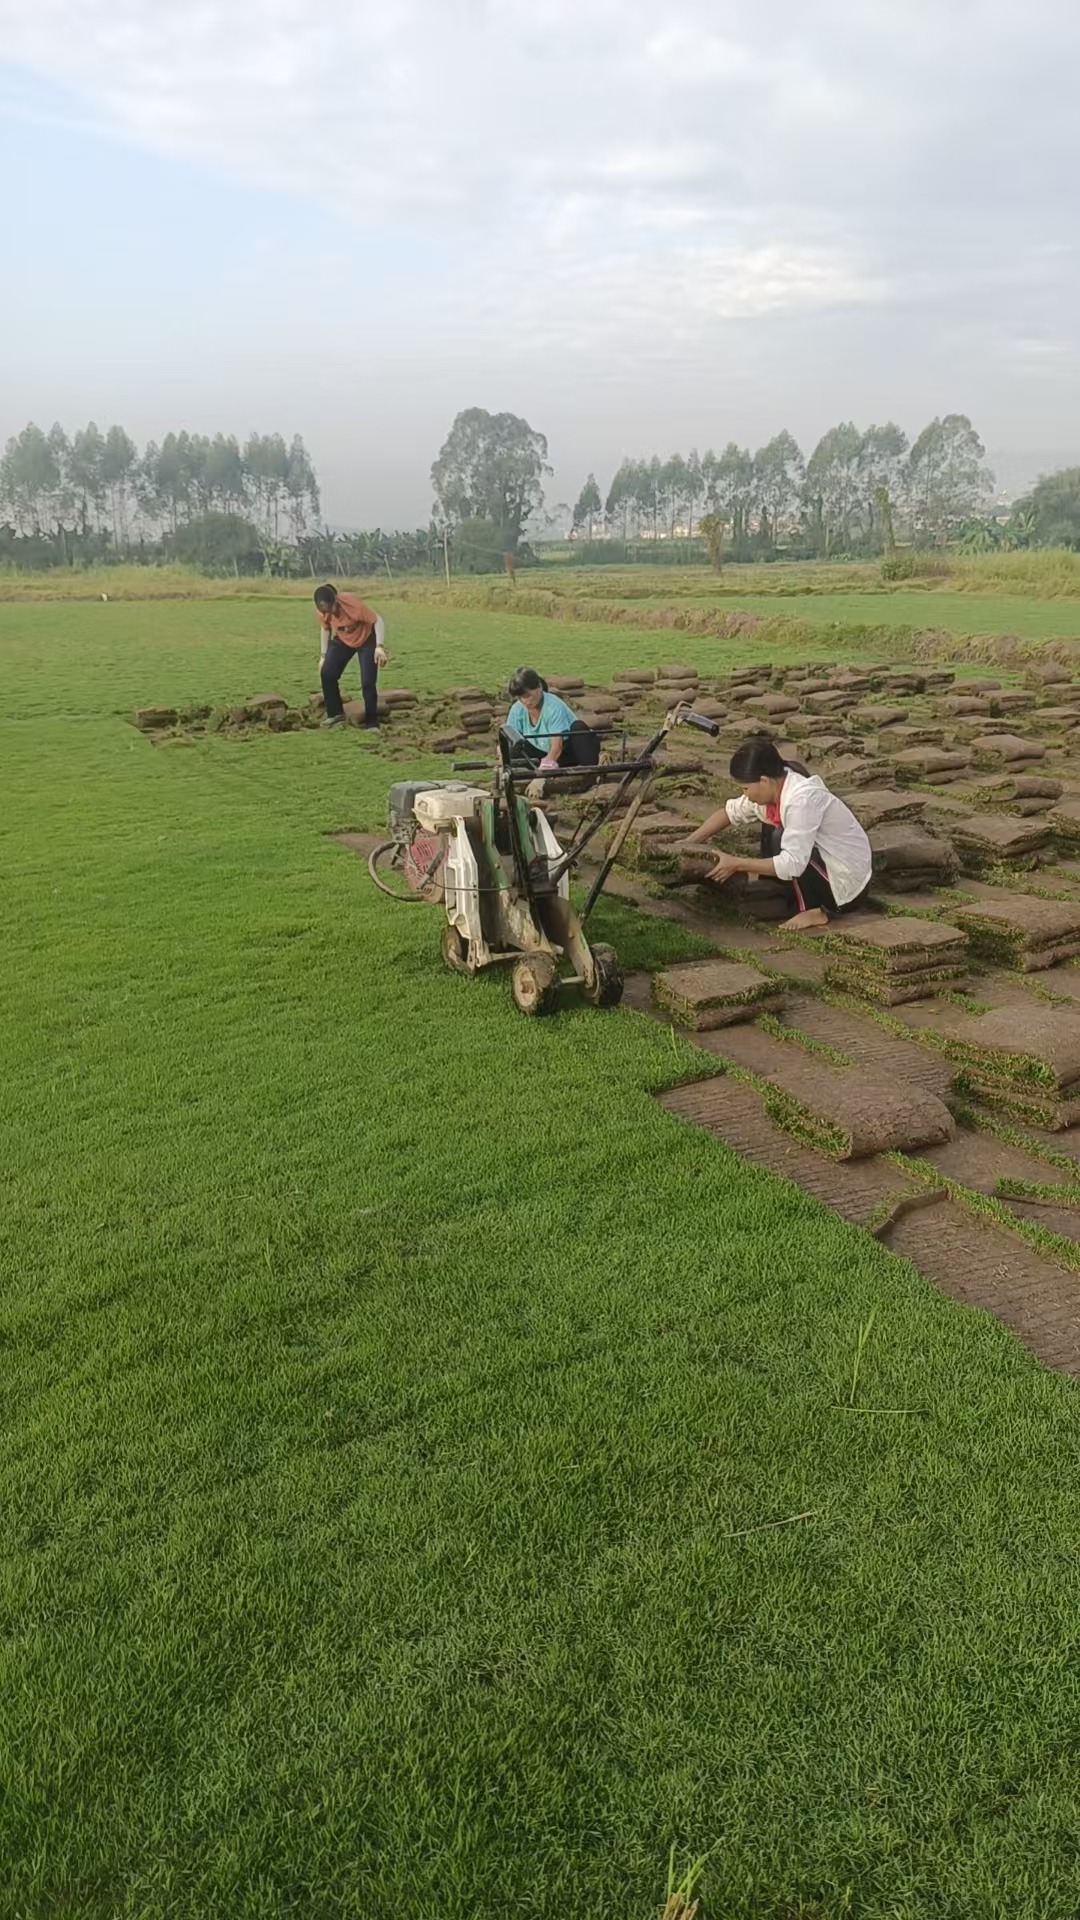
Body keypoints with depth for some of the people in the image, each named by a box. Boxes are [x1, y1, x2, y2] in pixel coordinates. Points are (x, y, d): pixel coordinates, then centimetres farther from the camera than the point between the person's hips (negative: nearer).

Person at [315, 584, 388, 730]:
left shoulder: (353, 603, -35)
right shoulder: (323, 611, -19)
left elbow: (378, 620, -28)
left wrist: (380, 647, -38)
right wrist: (323, 655, 3)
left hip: (366, 640, -5)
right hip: (342, 641, 5)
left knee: (367, 682, -15)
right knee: (326, 673, -10)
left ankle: (372, 723, -3)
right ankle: (335, 714, 7)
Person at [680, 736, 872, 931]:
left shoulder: (801, 799, -29)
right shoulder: (774, 788, -4)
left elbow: (792, 864, -33)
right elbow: (730, 812, 9)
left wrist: (736, 864, -25)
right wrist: (689, 843, 2)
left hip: (847, 886, -9)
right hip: (829, 866, 9)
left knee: (781, 840, -22)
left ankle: (815, 911, -9)